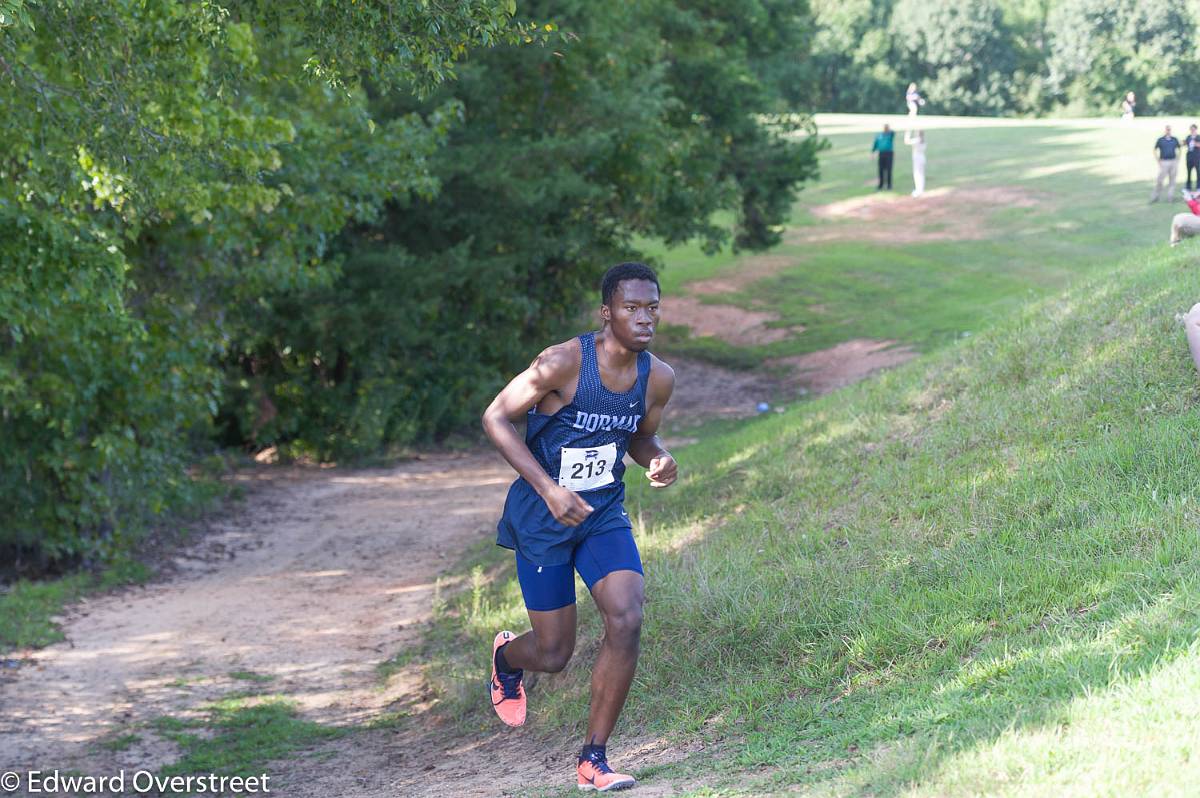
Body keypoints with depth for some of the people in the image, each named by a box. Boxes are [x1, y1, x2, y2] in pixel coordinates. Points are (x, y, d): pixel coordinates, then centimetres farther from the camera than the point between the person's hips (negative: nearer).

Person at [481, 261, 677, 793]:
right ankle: (506, 656, 43)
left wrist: (658, 461, -11)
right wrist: (549, 489, -24)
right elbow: (495, 418, -16)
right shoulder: (563, 363, -22)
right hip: (542, 519, -4)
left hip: (605, 515, 4)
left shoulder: (658, 379, -5)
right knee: (553, 655, 3)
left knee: (626, 621, -18)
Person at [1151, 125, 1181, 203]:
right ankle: (1156, 197, 3)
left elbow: (1178, 150, 17)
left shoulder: (1175, 140, 7)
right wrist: (1158, 161, -3)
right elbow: (1155, 151, 4)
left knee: (1172, 180, 5)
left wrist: (1177, 160, 7)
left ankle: (1171, 196, 11)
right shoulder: (1160, 140, -1)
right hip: (1164, 162, -3)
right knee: (1160, 180, -5)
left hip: (1173, 161, 3)